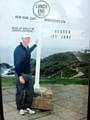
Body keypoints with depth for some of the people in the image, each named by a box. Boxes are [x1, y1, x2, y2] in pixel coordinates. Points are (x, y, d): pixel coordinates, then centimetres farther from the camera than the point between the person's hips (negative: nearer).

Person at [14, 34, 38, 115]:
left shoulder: (27, 48, 8)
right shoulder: (18, 50, -17)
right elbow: (17, 64, -21)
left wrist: (35, 45, 46)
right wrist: (20, 76, -24)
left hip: (28, 74, 8)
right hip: (21, 74, -8)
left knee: (30, 91, 9)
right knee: (20, 92, 4)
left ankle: (28, 107, 22)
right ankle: (20, 108, 20)